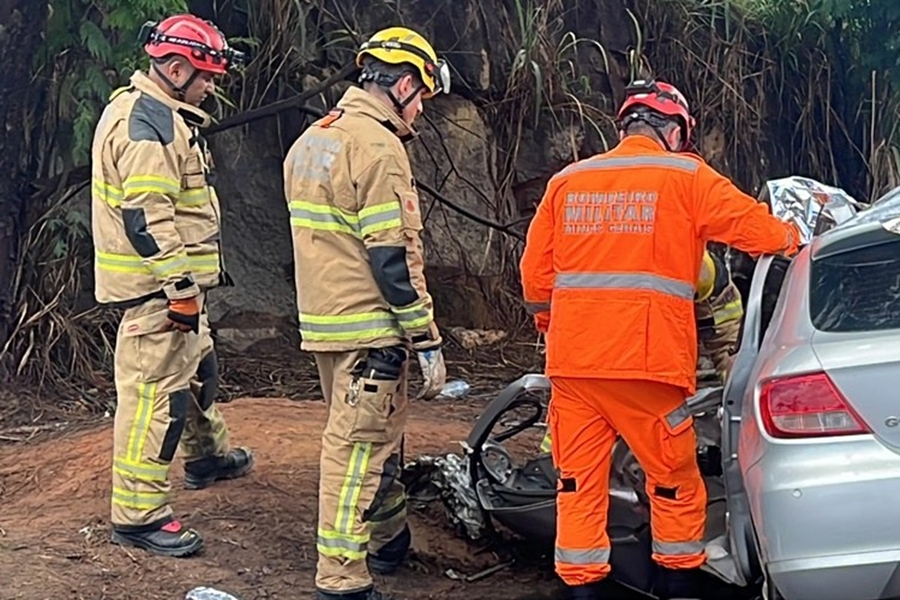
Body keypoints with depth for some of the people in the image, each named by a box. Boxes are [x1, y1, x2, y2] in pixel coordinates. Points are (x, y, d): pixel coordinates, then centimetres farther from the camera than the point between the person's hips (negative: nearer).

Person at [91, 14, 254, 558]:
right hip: (156, 287, -11)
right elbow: (146, 217, -26)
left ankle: (207, 456, 47)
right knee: (158, 393, -8)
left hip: (173, 282, 11)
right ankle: (138, 514, -3)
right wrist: (181, 288, -24)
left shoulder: (159, 114, 16)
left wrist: (193, 277, 29)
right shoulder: (148, 123, -19)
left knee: (199, 369, 27)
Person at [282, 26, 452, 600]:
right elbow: (395, 257, -19)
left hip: (322, 318, 10)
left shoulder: (311, 139, 14)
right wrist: (428, 341, -14)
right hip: (369, 329, -10)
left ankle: (390, 540, 37)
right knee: (359, 448, -4)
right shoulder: (378, 146, -16)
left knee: (378, 433, 22)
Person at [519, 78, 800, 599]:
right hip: (647, 361, -4)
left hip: (572, 361, 4)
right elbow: (753, 225, 3)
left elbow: (536, 271, 12)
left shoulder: (566, 182, 13)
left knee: (580, 482, 9)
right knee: (675, 481, 12)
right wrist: (793, 238, 24)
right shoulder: (686, 177, 2)